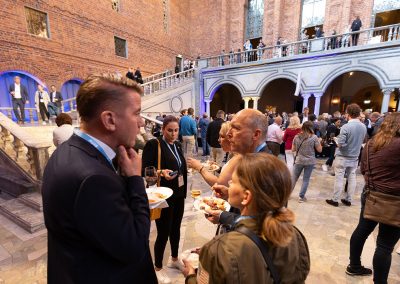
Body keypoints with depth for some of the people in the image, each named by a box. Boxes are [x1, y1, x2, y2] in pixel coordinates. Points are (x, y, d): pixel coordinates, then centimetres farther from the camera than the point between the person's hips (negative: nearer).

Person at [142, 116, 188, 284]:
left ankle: (174, 259, 44)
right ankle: (158, 268, 31)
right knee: (163, 232, 5)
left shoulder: (177, 145, 9)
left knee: (176, 228, 20)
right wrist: (161, 172, -31)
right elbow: (145, 169, -15)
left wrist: (183, 190, 14)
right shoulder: (153, 144, -13)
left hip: (178, 194, 7)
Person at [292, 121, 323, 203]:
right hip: (310, 161, -2)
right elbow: (319, 150, -2)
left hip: (298, 161, 2)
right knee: (306, 180, 9)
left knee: (294, 178, 14)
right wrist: (319, 142, 12)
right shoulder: (314, 137, -8)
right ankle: (301, 197, 15)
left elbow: (293, 150, 4)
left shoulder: (297, 137, -1)